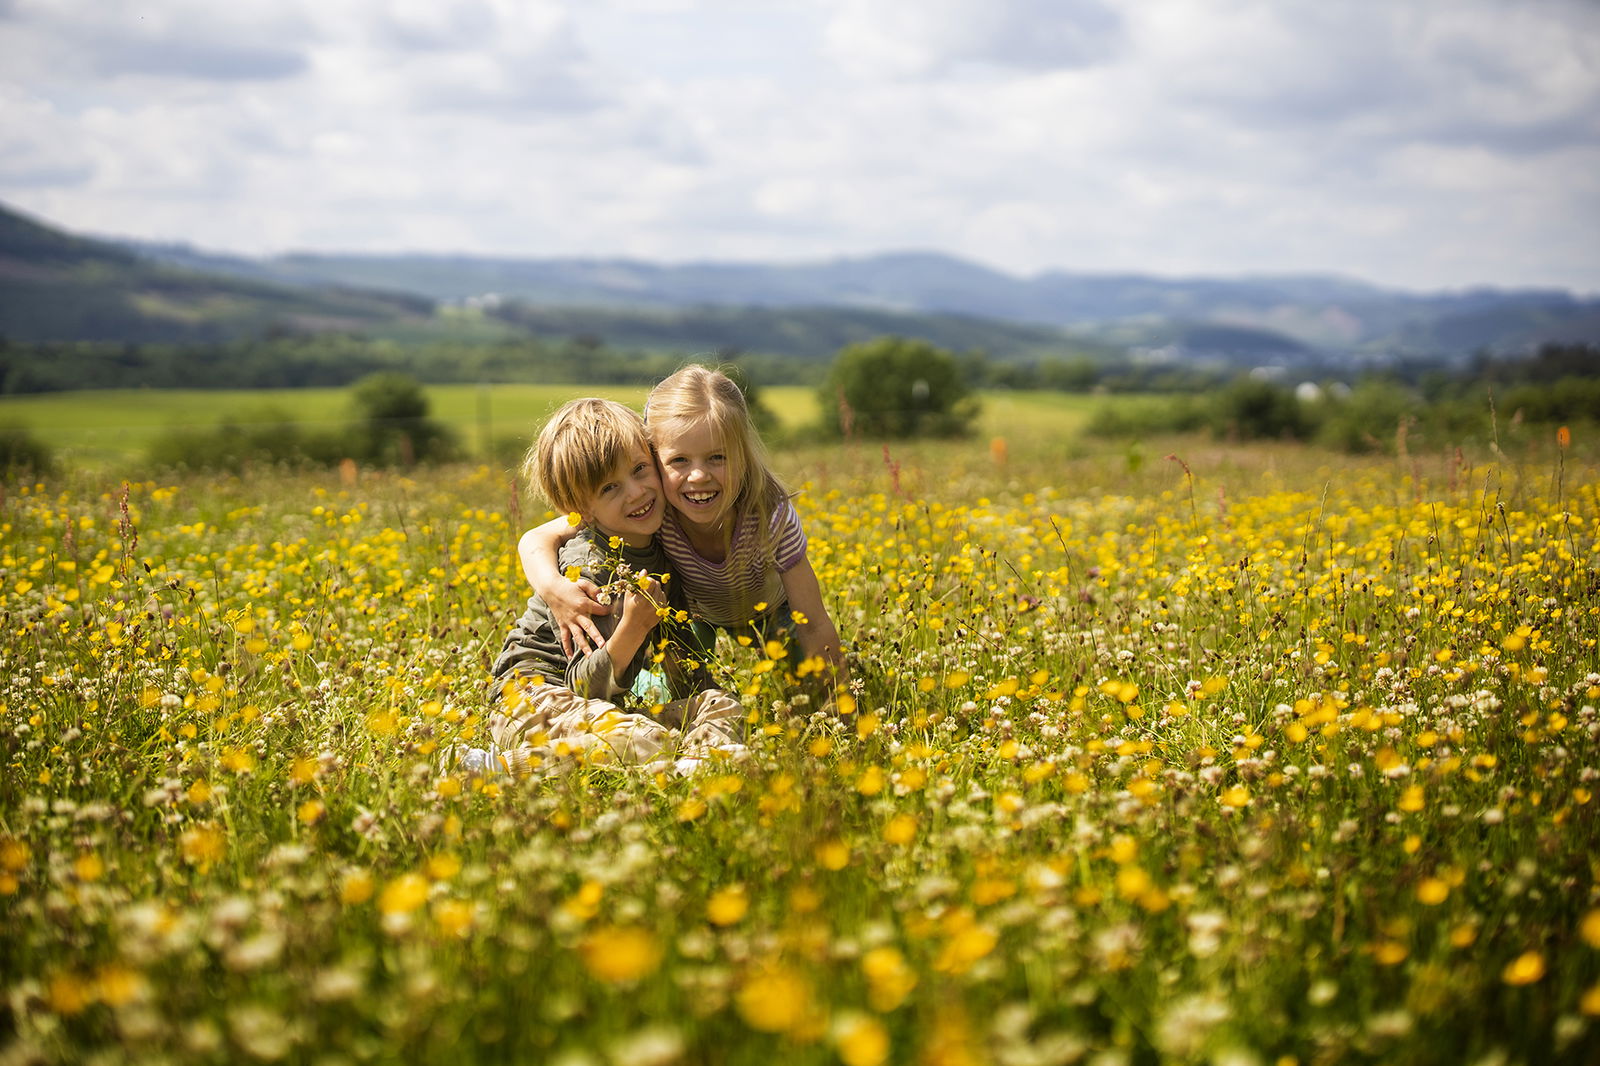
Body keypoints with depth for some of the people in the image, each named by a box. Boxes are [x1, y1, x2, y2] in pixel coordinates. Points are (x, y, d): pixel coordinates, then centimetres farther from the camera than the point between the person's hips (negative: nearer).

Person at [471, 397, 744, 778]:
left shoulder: (663, 552, 5)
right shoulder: (588, 565, -18)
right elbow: (585, 688, -22)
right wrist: (634, 628, -32)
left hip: (605, 704, 8)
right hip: (530, 701, -8)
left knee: (721, 706, -5)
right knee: (649, 743, -34)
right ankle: (504, 764, -27)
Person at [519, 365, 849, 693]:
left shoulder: (770, 516, -40)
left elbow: (816, 629, -32)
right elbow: (536, 540, -34)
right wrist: (554, 589, -55)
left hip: (769, 609, 0)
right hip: (693, 610, 1)